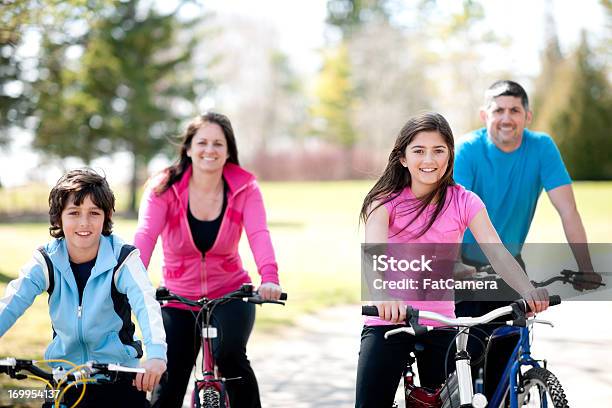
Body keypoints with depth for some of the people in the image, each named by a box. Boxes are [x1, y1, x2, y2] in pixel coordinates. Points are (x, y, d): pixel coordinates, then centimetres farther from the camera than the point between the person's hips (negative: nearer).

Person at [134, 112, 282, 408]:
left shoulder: (244, 188, -8)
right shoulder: (163, 187, -10)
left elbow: (259, 235, -23)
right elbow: (145, 236, -24)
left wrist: (269, 278, -43)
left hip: (230, 294, -1)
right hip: (178, 299, 1)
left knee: (230, 354, -29)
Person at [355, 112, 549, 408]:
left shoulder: (464, 202, -1)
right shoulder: (386, 201, -6)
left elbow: (497, 252, -14)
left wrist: (528, 290, -33)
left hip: (440, 324, 2)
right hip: (389, 321, -2)